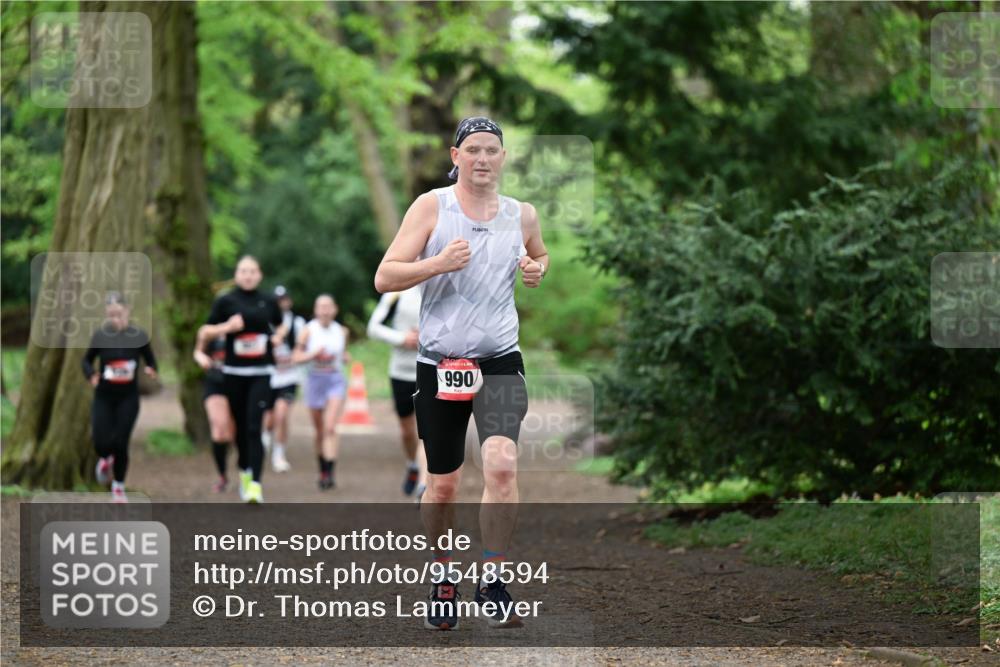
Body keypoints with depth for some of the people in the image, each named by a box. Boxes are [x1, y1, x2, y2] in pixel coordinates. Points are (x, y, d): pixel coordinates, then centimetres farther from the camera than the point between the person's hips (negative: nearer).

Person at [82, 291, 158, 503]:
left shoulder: (138, 336, -6)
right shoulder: (100, 336, -5)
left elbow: (150, 360, 6)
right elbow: (86, 361, 7)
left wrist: (151, 369, -17)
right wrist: (91, 374, -15)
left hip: (128, 398, -1)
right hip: (104, 397, 1)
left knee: (120, 443, -6)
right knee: (101, 443, -7)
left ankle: (119, 486, 15)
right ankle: (105, 459, 32)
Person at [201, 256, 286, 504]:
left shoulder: (268, 302, 6)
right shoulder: (225, 301, 1)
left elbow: (280, 325, 23)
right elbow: (207, 331, 3)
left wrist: (278, 337, 2)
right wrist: (227, 326, -14)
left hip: (261, 373, -1)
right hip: (234, 372, 1)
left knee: (254, 428, -12)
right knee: (240, 427, 9)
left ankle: (255, 484, -17)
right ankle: (244, 471, 33)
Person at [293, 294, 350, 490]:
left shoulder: (341, 331, 3)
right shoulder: (309, 331, -3)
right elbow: (297, 357, -2)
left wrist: (345, 357, 0)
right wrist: (314, 354, -17)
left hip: (336, 380, 0)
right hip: (315, 380, 1)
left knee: (330, 427, -16)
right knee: (320, 430, 9)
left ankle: (331, 472, -21)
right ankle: (323, 471, 25)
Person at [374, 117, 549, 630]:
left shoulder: (522, 215, 8)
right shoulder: (431, 207, -1)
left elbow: (540, 256, 30)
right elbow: (384, 278, -5)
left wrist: (538, 269, 7)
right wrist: (439, 263, -20)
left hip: (500, 361, 1)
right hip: (439, 362, -1)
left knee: (502, 463, -21)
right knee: (443, 483, 8)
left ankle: (491, 581, -10)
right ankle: (442, 578, 30)